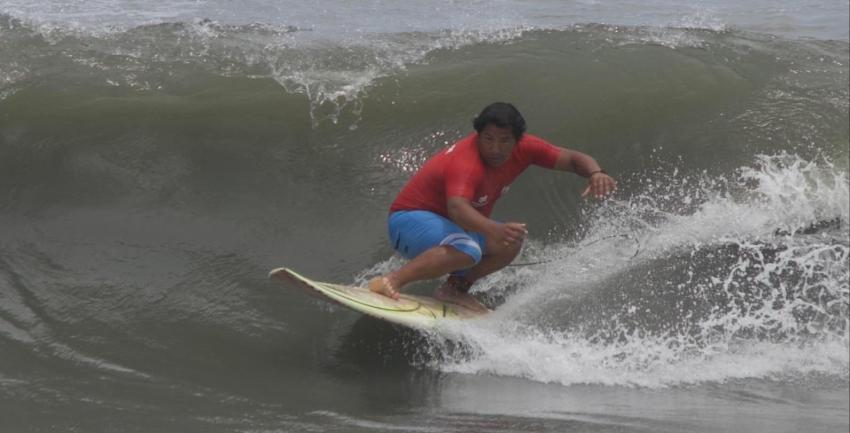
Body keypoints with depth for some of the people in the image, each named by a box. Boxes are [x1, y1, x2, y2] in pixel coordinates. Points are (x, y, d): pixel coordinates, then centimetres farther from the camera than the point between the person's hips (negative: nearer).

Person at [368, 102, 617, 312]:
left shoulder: (521, 149, -9)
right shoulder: (466, 162, -33)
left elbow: (572, 159, -7)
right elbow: (457, 208, -51)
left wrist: (595, 173, -30)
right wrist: (494, 229, -69)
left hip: (450, 225, 9)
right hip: (410, 220, -9)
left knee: (510, 243, -1)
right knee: (466, 250, -36)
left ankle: (454, 289, 1)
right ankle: (391, 282, -33)